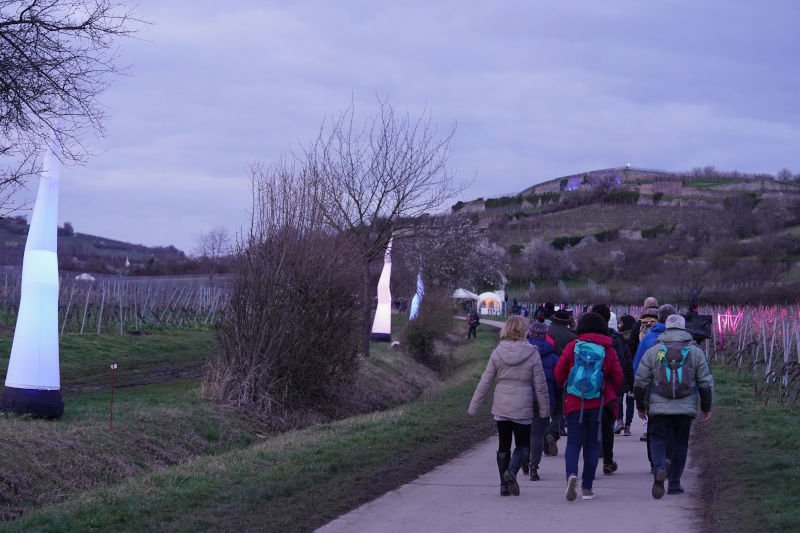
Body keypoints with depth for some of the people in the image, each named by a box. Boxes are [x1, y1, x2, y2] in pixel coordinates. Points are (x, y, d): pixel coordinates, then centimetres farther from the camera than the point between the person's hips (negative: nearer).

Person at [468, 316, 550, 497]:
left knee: (503, 446, 13)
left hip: (501, 407, 3)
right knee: (523, 445, 9)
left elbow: (485, 381, 0)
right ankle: (511, 471, -17)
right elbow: (540, 384, -5)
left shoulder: (497, 353, -2)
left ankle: (504, 485, 12)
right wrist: (544, 409, 5)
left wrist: (474, 406, 6)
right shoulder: (532, 353, -8)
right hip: (522, 408, -3)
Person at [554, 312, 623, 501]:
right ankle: (587, 487, 8)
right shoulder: (608, 350, 1)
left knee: (573, 442, 4)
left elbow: (559, 372, 0)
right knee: (592, 445, 9)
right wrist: (609, 393, 22)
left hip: (574, 402, -1)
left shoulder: (572, 346, -1)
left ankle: (571, 474, -24)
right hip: (598, 404, 1)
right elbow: (618, 377, 3)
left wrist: (566, 387, 20)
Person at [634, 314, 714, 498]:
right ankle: (674, 483, 13)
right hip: (685, 409, 1)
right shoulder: (695, 352, 5)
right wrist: (706, 408, 15)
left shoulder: (653, 351, 3)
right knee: (680, 444, 11)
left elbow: (640, 382, 4)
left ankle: (660, 468, -24)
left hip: (659, 407, -1)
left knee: (658, 440, 5)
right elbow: (706, 383, 6)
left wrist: (641, 406, 15)